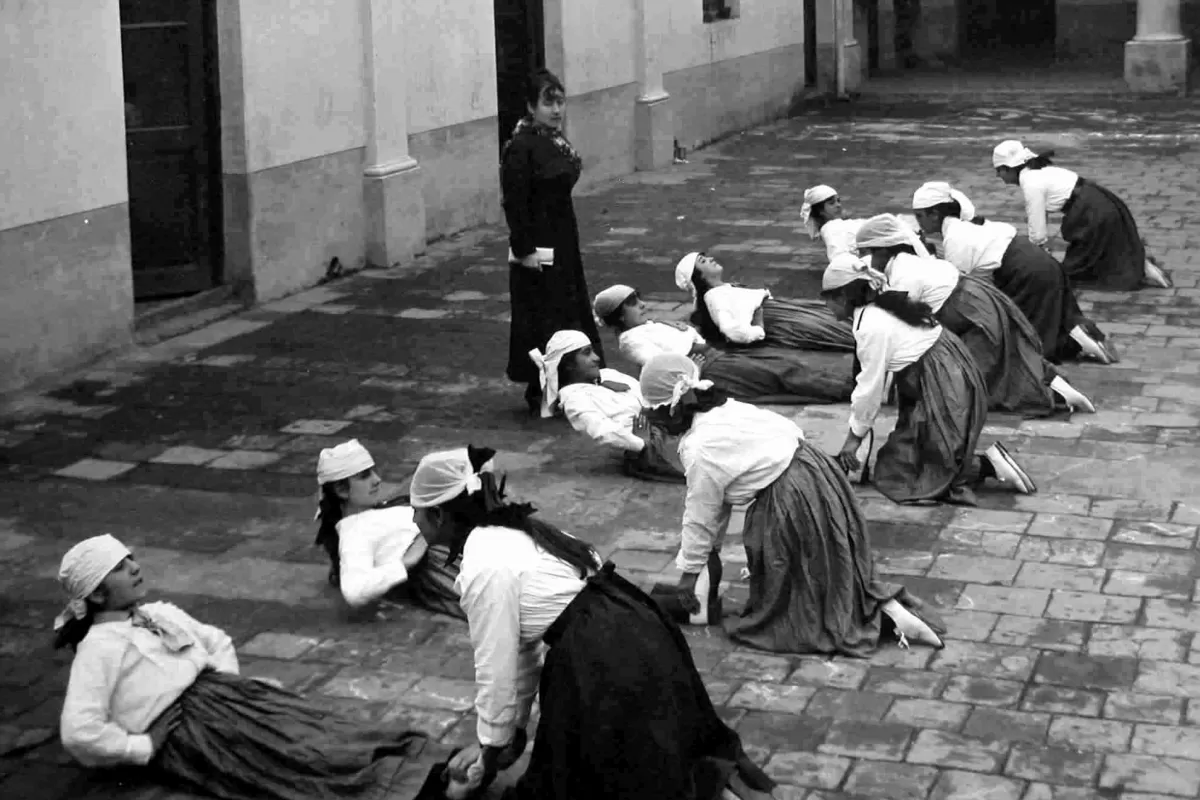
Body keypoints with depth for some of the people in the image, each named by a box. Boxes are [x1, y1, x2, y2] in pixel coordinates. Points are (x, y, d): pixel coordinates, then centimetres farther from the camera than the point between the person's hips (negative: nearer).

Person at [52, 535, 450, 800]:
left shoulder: (159, 614, 18)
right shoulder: (99, 648, -7)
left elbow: (218, 641, 30)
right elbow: (79, 733, -16)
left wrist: (230, 688, 12)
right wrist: (145, 747, -12)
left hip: (220, 697, 7)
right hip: (181, 731, -7)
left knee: (315, 728, -16)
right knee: (292, 754, -26)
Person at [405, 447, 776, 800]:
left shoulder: (484, 568, -17)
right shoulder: (511, 535, 13)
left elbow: (495, 669, -12)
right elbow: (524, 641, 18)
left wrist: (493, 749, 3)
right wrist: (515, 729, 23)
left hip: (610, 665, -10)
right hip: (631, 639, 10)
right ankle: (717, 761, 16)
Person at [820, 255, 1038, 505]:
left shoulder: (871, 327, -19)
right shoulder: (884, 308, 10)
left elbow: (871, 388, -13)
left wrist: (855, 436, 0)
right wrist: (857, 426, 15)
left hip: (944, 394, -9)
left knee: (898, 472, -3)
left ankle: (988, 466, -7)